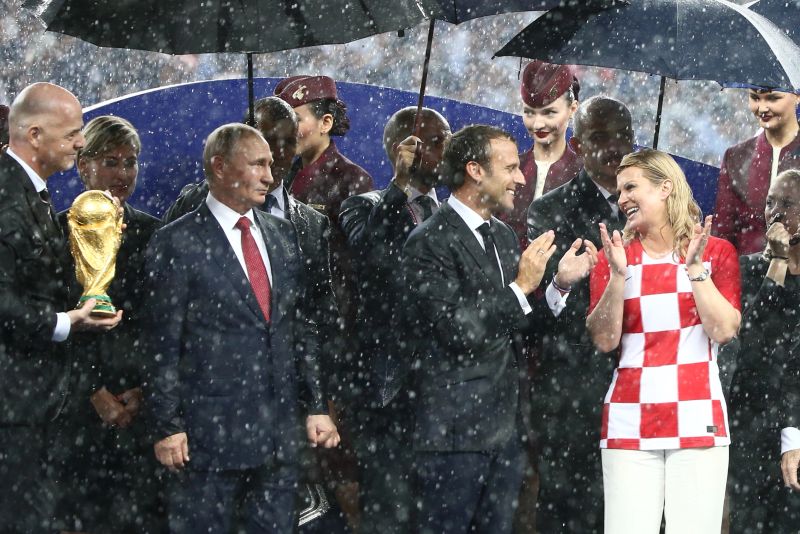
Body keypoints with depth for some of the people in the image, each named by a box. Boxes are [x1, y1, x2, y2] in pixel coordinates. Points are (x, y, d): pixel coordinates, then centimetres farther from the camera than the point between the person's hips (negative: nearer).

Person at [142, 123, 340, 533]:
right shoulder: (177, 244, -6)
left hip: (278, 433, 6)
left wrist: (317, 406, 10)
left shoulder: (281, 235, 13)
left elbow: (301, 328, 15)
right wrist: (167, 427, -11)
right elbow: (163, 347, -7)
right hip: (208, 433, -6)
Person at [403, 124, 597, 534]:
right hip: (456, 430, -8)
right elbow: (461, 333, -19)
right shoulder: (429, 243, -13)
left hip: (506, 426, 8)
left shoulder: (503, 236, 14)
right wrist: (521, 286, -17)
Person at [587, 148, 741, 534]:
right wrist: (618, 275, -9)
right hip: (630, 422, 1)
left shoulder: (717, 252, 6)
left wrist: (695, 267, -9)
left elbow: (723, 330, -4)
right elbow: (604, 340, 1)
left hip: (696, 420, -1)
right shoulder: (614, 256, 9)